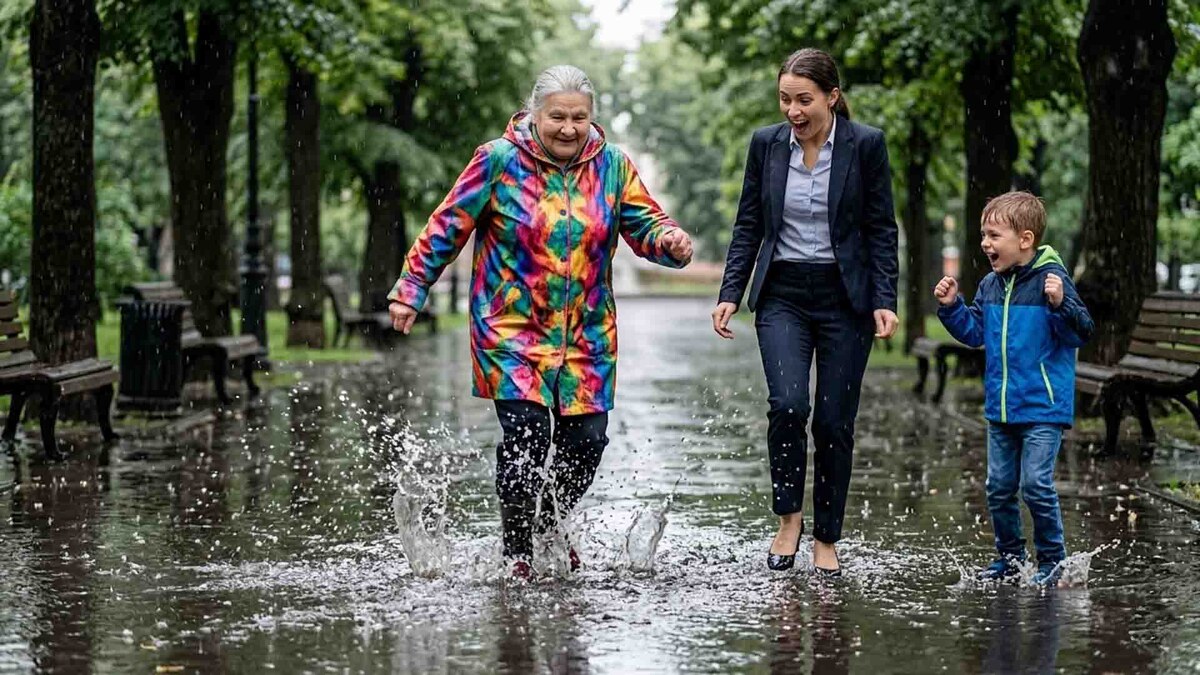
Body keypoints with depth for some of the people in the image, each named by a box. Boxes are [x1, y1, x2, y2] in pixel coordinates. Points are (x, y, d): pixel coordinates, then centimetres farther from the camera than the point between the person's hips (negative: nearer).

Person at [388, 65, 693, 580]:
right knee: (526, 433, -15)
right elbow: (446, 228, 0)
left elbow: (644, 223, 5)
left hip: (587, 334, 4)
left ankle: (550, 526, 30)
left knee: (586, 439, 1)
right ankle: (517, 551, 2)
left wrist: (669, 241, -18)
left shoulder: (612, 165, 3)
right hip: (512, 329, -3)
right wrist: (410, 289, -1)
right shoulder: (499, 161, -6)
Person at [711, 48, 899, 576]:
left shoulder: (866, 145, -4)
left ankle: (826, 541, 13)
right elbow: (748, 226, 8)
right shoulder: (766, 144, 2)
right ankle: (789, 519, 1)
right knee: (787, 404, -19)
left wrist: (884, 301, -9)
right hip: (782, 296, 1)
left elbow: (881, 230, -1)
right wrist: (730, 294, 0)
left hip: (845, 298, -1)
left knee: (834, 422, 1)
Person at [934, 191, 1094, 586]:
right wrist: (951, 307, 4)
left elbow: (1081, 333, -15)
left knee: (1035, 485, -11)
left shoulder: (1052, 279, -12)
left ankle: (1053, 559, 4)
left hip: (1043, 408, -7)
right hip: (1000, 407, 7)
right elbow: (974, 333, 18)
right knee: (999, 487, 11)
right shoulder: (991, 286, 8)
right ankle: (1010, 557, 25)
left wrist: (1059, 304, -32)